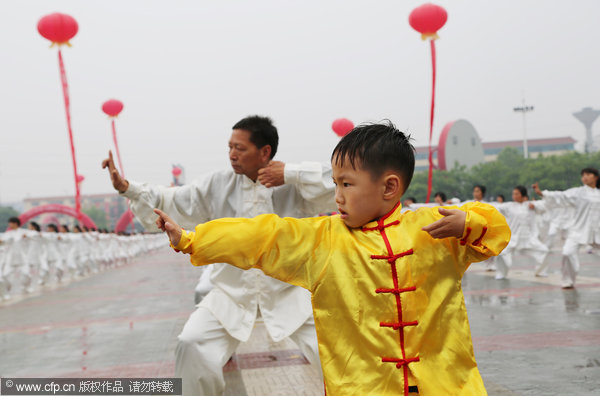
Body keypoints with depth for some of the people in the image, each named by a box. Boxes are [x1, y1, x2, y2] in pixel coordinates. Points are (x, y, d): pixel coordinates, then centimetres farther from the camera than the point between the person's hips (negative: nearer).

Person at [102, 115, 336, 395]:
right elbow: (171, 202, 1)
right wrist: (128, 188, -12)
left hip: (287, 293, -2)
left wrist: (290, 173, -25)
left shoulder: (294, 186, -10)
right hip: (232, 294, 2)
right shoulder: (218, 185, -2)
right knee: (192, 346, -13)